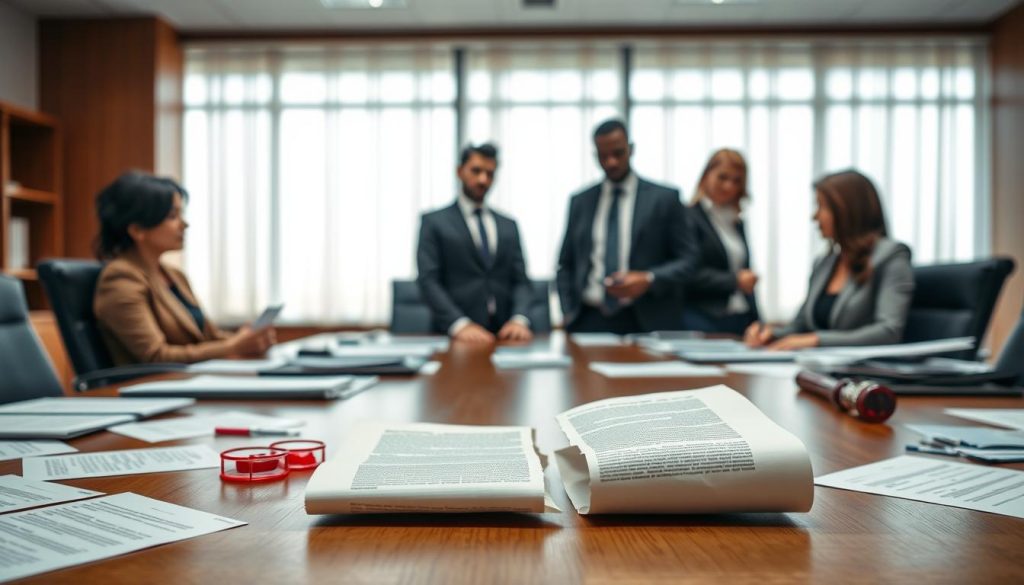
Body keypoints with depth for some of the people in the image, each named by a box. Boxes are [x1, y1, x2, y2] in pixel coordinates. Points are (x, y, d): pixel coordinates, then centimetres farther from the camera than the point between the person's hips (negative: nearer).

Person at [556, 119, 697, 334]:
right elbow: (566, 265, 14)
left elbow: (688, 260, 1)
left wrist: (649, 280, -15)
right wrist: (568, 314, 1)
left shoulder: (664, 198, 3)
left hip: (645, 323, -2)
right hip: (588, 320, 2)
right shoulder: (580, 201, 12)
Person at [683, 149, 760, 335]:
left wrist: (755, 324, 16)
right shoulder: (688, 217, -5)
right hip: (705, 322, -6)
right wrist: (734, 281, -13)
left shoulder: (737, 222, 18)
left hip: (742, 320, 7)